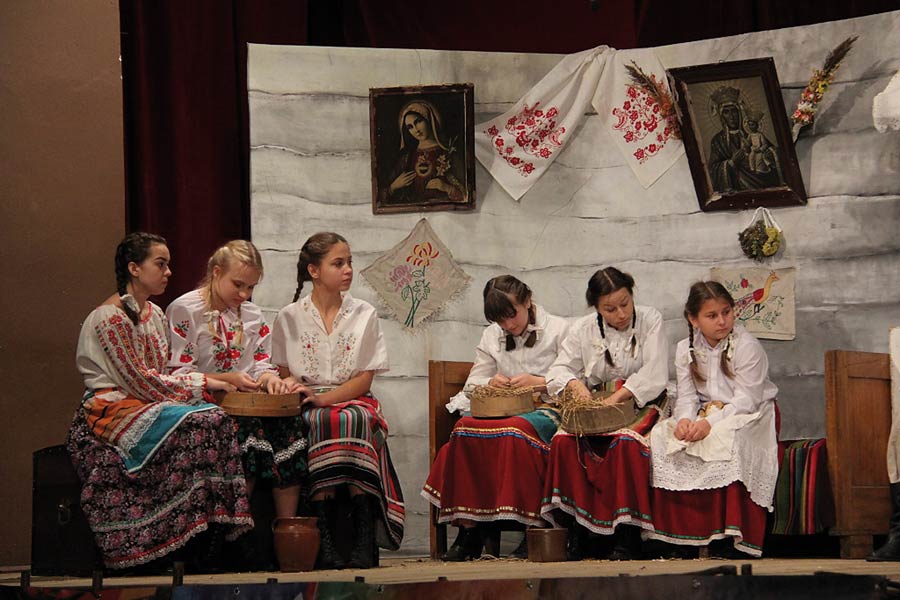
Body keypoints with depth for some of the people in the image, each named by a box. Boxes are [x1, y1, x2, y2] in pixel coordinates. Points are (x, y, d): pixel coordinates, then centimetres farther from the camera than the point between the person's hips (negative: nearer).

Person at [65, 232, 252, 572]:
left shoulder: (154, 314, 19)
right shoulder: (108, 317, -9)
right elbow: (138, 381, -14)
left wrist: (202, 383, -3)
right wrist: (201, 384, -10)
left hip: (147, 405, 8)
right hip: (110, 412, -8)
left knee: (217, 420, -20)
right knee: (194, 426, -30)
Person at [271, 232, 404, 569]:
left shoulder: (364, 315, 9)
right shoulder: (290, 318, 9)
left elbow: (364, 378, 1)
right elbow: (283, 374, 12)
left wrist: (324, 398, -15)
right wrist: (291, 386, -14)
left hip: (353, 400, 0)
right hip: (308, 407, 0)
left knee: (357, 419, -37)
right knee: (321, 424, -37)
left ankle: (364, 538, -41)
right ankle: (324, 539, -41)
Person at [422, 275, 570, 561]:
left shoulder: (558, 329, 7)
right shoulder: (491, 336, 22)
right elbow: (472, 384, 20)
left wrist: (539, 383, -11)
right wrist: (491, 383, -2)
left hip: (545, 410, -4)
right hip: (502, 409, 4)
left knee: (516, 431, -41)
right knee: (465, 429, -31)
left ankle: (534, 527, -38)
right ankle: (469, 529, -34)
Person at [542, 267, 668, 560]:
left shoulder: (650, 321, 1)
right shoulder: (583, 329, 9)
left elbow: (654, 374, -9)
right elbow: (558, 371, 7)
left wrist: (617, 397, -21)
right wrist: (574, 383, -18)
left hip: (639, 405, -3)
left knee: (626, 443, -36)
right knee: (564, 441, -27)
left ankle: (626, 536, -27)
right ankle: (576, 529, -18)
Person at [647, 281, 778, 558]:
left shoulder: (747, 346, -14)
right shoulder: (686, 349, 4)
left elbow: (746, 400, -20)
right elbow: (687, 395, -1)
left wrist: (711, 422, -33)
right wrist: (685, 419, -25)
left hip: (748, 416, -6)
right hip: (706, 412, 6)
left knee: (725, 440, -37)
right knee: (662, 436, -17)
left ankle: (726, 534, -33)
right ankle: (676, 527, -16)